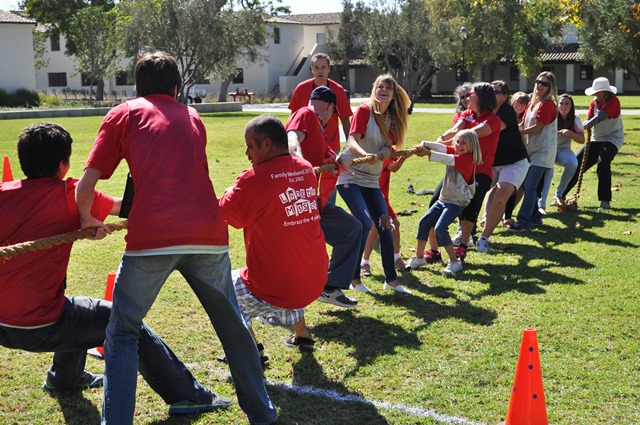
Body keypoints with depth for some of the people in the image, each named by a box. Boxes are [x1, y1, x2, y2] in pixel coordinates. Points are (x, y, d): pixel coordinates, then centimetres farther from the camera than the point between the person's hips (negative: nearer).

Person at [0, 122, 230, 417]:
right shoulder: (70, 195, -9)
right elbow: (122, 207, 2)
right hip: (40, 328, -6)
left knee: (76, 308, 34)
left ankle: (65, 378, 51)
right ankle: (188, 396, 12)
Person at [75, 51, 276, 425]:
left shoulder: (123, 114, 14)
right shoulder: (192, 117, 24)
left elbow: (85, 188, 7)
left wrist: (89, 221, 26)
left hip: (151, 237, -3)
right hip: (209, 234, 3)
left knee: (122, 334, 12)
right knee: (232, 324, 18)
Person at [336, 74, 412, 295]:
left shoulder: (391, 119, 10)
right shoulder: (364, 110, -8)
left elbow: (387, 148, 4)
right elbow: (353, 140, -19)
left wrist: (386, 151, -20)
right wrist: (365, 155, -38)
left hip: (371, 179, 7)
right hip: (350, 176, -7)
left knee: (384, 225, 1)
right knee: (364, 223, -19)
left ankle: (391, 279, 10)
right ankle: (353, 278, -5)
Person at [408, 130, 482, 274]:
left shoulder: (467, 159, -16)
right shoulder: (454, 152, 6)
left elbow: (446, 159, -30)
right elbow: (442, 148, -9)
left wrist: (428, 153, -38)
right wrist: (425, 144, -27)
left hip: (457, 202, -9)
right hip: (444, 198, 9)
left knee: (440, 228, -19)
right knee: (424, 222, 5)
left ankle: (454, 262, -8)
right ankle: (419, 258, 17)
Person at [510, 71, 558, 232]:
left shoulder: (548, 104, -11)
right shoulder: (532, 103, 15)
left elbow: (536, 127, -15)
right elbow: (523, 124, 13)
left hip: (543, 151, -9)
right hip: (531, 150, 9)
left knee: (530, 187, -14)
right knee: (525, 185, 11)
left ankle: (524, 222, -14)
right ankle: (535, 217, 23)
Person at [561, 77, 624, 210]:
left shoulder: (613, 101, -13)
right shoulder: (594, 102, 9)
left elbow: (601, 116, -27)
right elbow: (589, 118, -1)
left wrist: (587, 125, -40)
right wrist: (586, 123, -25)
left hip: (612, 139, -7)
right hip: (596, 139, 7)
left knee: (603, 163, -30)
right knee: (577, 163, 1)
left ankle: (605, 201, -22)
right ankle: (561, 195, 10)